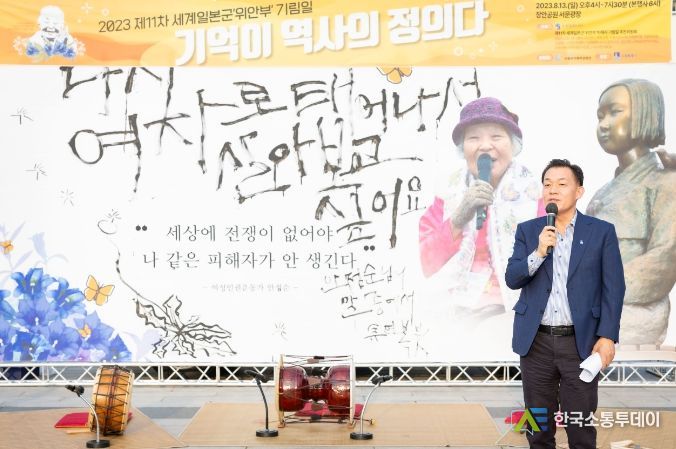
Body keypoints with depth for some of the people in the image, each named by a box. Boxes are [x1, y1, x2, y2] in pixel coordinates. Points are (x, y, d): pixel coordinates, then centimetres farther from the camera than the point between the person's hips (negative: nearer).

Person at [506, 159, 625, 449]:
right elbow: (512, 280, 0)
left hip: (580, 342, -2)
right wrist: (539, 252, -16)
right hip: (536, 341, 2)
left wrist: (607, 337, -11)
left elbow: (613, 288, -3)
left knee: (581, 425, 4)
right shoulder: (527, 230, 7)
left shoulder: (602, 231, 0)